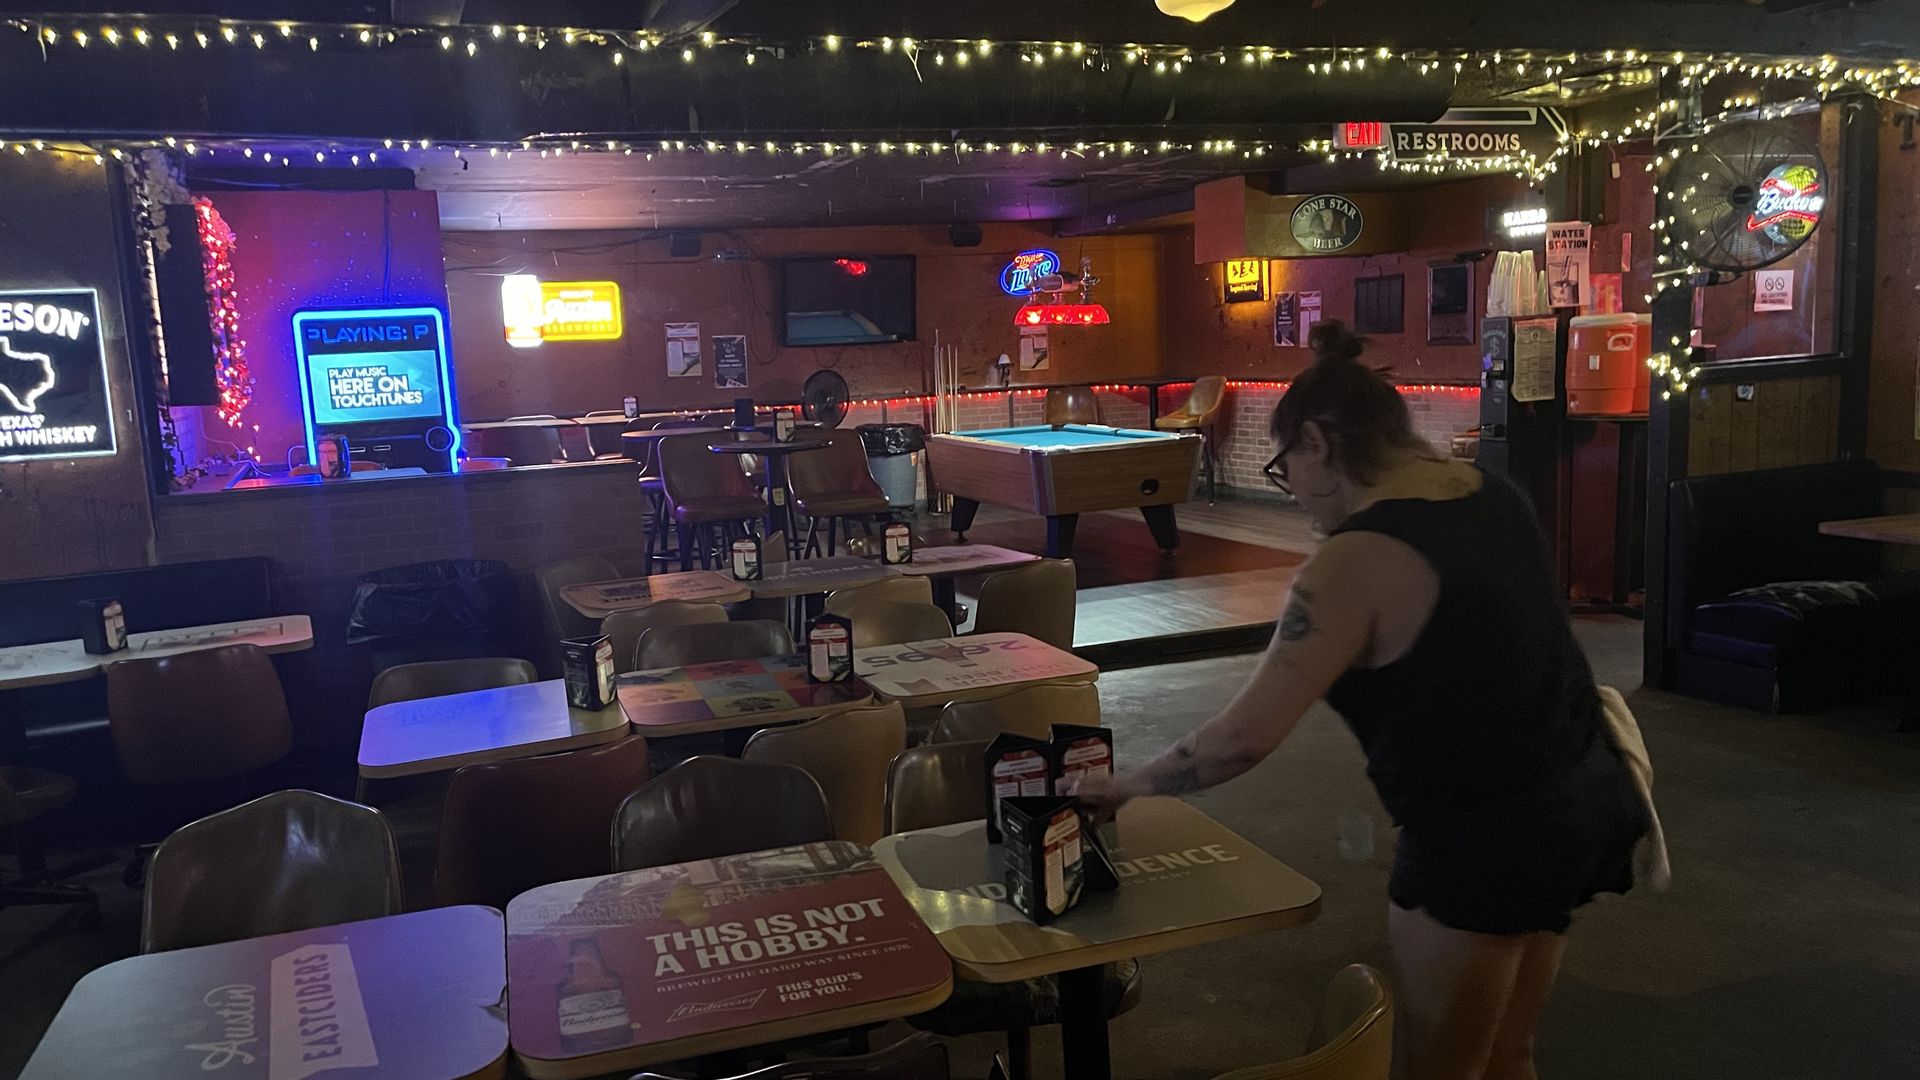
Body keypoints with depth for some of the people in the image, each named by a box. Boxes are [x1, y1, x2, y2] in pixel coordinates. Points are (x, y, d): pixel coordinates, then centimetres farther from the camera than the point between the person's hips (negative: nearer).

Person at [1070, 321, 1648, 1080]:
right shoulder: (1494, 495, 4)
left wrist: (1127, 785, -7)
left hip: (1482, 838, -8)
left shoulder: (1358, 559, -21)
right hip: (1582, 797, 8)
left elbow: (1246, 736, -21)